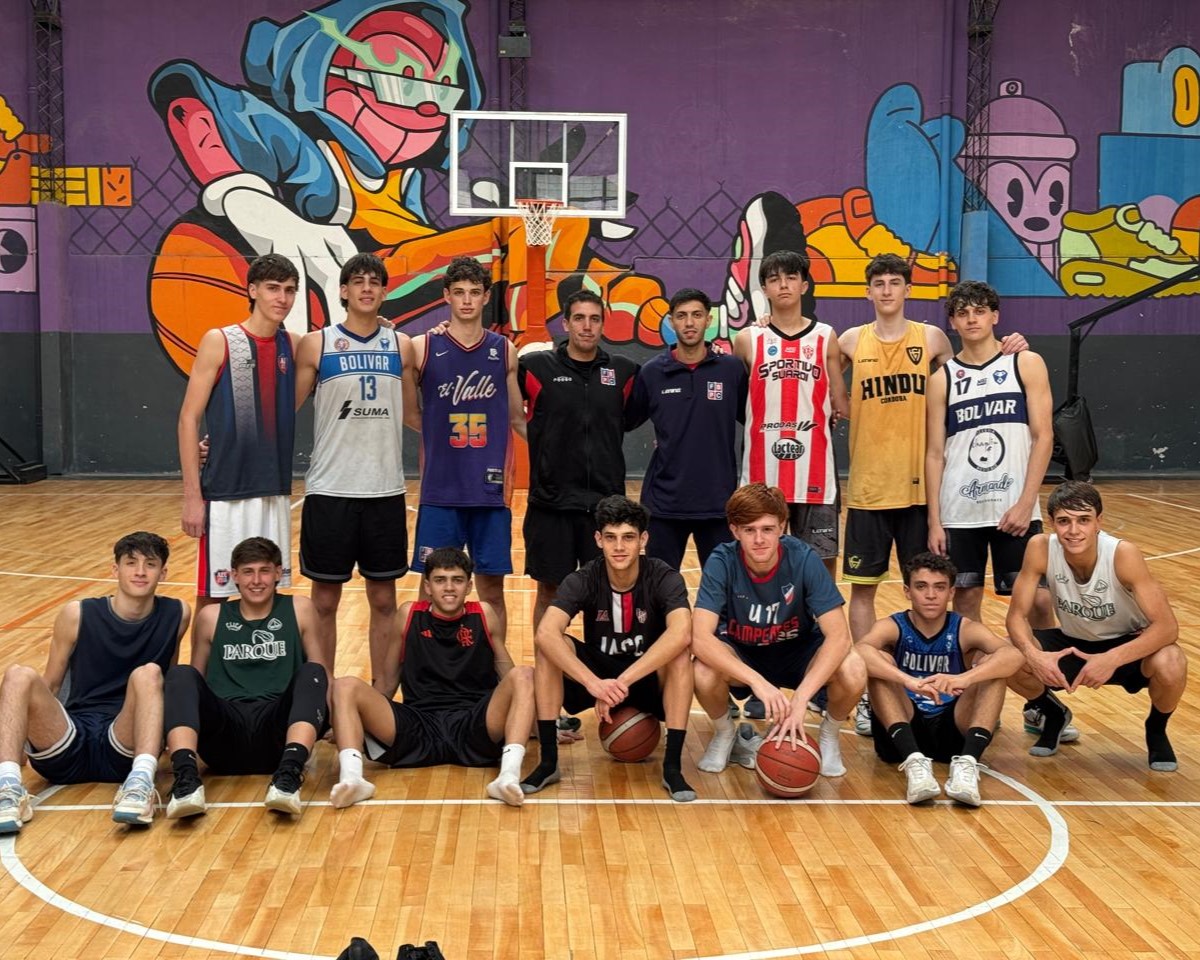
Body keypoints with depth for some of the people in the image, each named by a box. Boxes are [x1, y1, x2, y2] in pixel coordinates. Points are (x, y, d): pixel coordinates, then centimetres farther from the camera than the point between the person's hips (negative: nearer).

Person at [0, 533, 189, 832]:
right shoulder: (77, 614, 4)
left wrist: (167, 733, 12)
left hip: (125, 750, -1)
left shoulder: (176, 615, 6)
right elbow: (50, 685, 10)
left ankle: (141, 782, -47)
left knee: (148, 674, -28)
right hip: (66, 749, 1)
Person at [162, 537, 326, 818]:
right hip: (225, 729, 1)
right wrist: (173, 730, 4)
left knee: (312, 673, -25)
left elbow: (321, 676, 13)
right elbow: (197, 680, 21)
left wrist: (330, 721, -3)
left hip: (277, 734, 0)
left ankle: (289, 774, -46)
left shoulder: (299, 610, 14)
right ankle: (186, 780, -42)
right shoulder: (211, 617, 15)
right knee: (180, 674, -22)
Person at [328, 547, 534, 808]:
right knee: (345, 687, -17)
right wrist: (363, 724, 21)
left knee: (523, 675, -25)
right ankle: (351, 777, -41)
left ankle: (509, 775, -43)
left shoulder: (484, 615, 8)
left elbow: (506, 671, 16)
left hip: (475, 728, -1)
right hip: (417, 730, 1)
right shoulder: (409, 614, 9)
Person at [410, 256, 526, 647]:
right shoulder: (421, 348, 0)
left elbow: (517, 417, 13)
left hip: (491, 491, 1)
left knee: (492, 589, 8)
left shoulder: (504, 351, 5)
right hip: (440, 492, -1)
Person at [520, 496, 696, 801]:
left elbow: (680, 633, -40)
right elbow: (545, 633, -34)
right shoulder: (583, 580, -17)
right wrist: (594, 683, -48)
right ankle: (548, 761, -18)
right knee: (548, 648, -25)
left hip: (651, 679, -1)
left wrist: (622, 682, -45)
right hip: (596, 676, 2)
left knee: (680, 653, -33)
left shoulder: (664, 578, -20)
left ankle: (672, 765, -24)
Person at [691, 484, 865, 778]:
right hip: (740, 655, 0)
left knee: (852, 671, -30)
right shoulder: (722, 562, -25)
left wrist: (800, 699, -40)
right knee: (703, 672, -34)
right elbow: (700, 638, -34)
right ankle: (725, 735, 1)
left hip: (798, 651, 0)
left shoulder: (804, 559, -24)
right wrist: (758, 682, -46)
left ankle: (828, 737, 3)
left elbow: (839, 636, -29)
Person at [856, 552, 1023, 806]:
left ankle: (967, 762, -34)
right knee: (878, 661, -23)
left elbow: (1013, 656, -24)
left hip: (954, 730, 1)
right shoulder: (892, 627, -5)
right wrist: (909, 681, -47)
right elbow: (859, 651, -30)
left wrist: (964, 678, -43)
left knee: (991, 663, -18)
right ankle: (914, 761, -37)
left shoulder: (965, 630, -2)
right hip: (901, 735, -1)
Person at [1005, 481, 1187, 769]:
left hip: (1125, 645, -2)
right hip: (1073, 644, 2)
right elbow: (1017, 615, -16)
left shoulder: (1123, 554, -30)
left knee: (1170, 666, -34)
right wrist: (1033, 654, -37)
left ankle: (1156, 730, 4)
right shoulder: (1040, 548, -23)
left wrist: (1113, 659, -44)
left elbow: (1167, 626, -30)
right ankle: (1055, 715, 12)